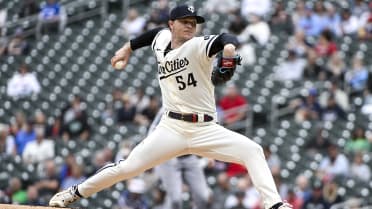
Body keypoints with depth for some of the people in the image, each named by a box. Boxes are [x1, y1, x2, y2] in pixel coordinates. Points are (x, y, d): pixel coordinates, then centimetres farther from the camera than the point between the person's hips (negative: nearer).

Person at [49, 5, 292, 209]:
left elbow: (227, 39, -30)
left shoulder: (198, 46, -10)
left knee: (252, 150, -22)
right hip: (171, 128, 2)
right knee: (128, 167, -4)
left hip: (206, 130, -2)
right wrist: (128, 48, 32)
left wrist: (229, 49, -52)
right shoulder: (162, 40, 6)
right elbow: (155, 33, 31)